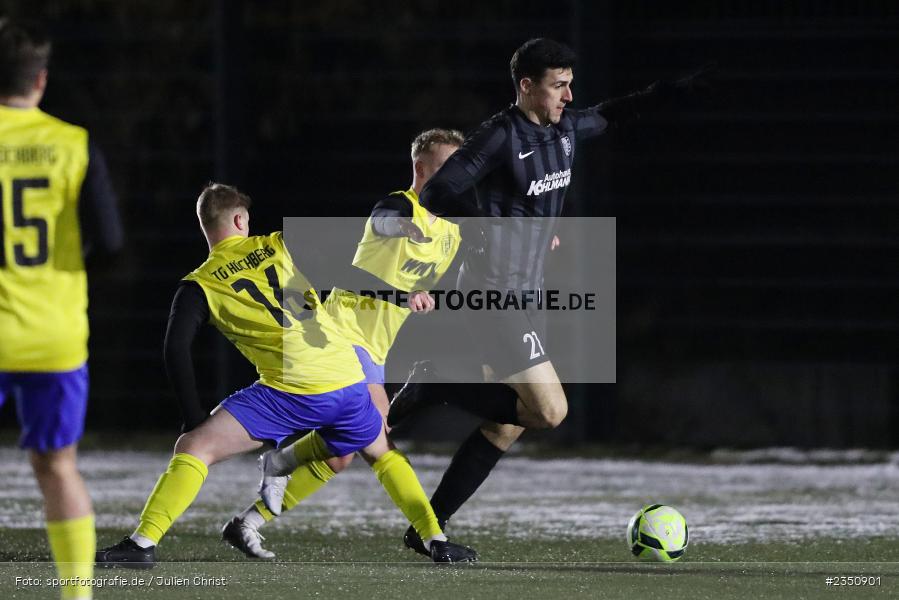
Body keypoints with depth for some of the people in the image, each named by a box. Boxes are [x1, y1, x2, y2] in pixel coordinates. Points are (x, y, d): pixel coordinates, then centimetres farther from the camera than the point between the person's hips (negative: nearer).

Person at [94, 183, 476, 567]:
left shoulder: (199, 287, 6)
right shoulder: (280, 246, 13)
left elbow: (176, 351, -4)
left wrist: (193, 417, 3)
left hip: (290, 392, -4)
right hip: (348, 383, 4)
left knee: (194, 448, 1)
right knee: (383, 453, 32)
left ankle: (142, 544, -13)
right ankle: (437, 542, 24)